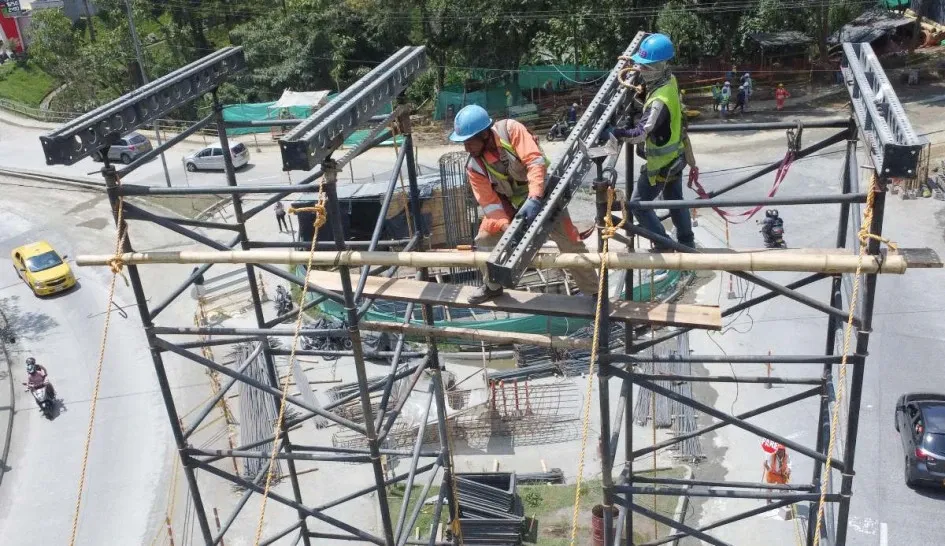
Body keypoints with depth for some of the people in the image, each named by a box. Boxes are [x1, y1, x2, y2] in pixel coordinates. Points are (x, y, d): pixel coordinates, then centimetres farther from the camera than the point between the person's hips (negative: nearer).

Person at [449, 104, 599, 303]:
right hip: (510, 203, 3)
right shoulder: (474, 166, -18)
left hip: (541, 193, -3)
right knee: (484, 239, -4)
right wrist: (507, 227, -36)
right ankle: (493, 286, 20)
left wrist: (534, 199, -46)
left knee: (570, 242, -4)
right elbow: (489, 203, -18)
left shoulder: (510, 130, -28)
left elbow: (536, 161, -35)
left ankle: (594, 292, 10)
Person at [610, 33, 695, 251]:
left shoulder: (660, 100, -34)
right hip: (675, 155, 9)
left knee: (639, 204, 5)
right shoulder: (670, 80, -6)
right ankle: (686, 242, 39)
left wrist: (614, 133, -47)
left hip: (662, 162, -9)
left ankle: (664, 245, 14)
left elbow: (641, 133, -40)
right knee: (675, 200, 23)